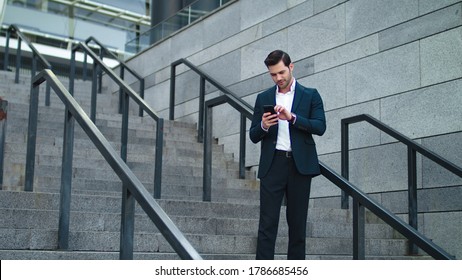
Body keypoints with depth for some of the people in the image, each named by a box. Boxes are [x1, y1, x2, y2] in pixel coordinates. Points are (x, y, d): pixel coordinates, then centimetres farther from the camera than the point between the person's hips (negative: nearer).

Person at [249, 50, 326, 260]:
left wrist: (292, 117, -18)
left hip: (300, 165, -1)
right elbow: (253, 136, 11)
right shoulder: (263, 98, 13)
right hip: (272, 165, 1)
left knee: (298, 223, 4)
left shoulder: (310, 95, 8)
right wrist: (263, 126, -11)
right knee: (267, 222, -5)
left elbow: (320, 127, -5)